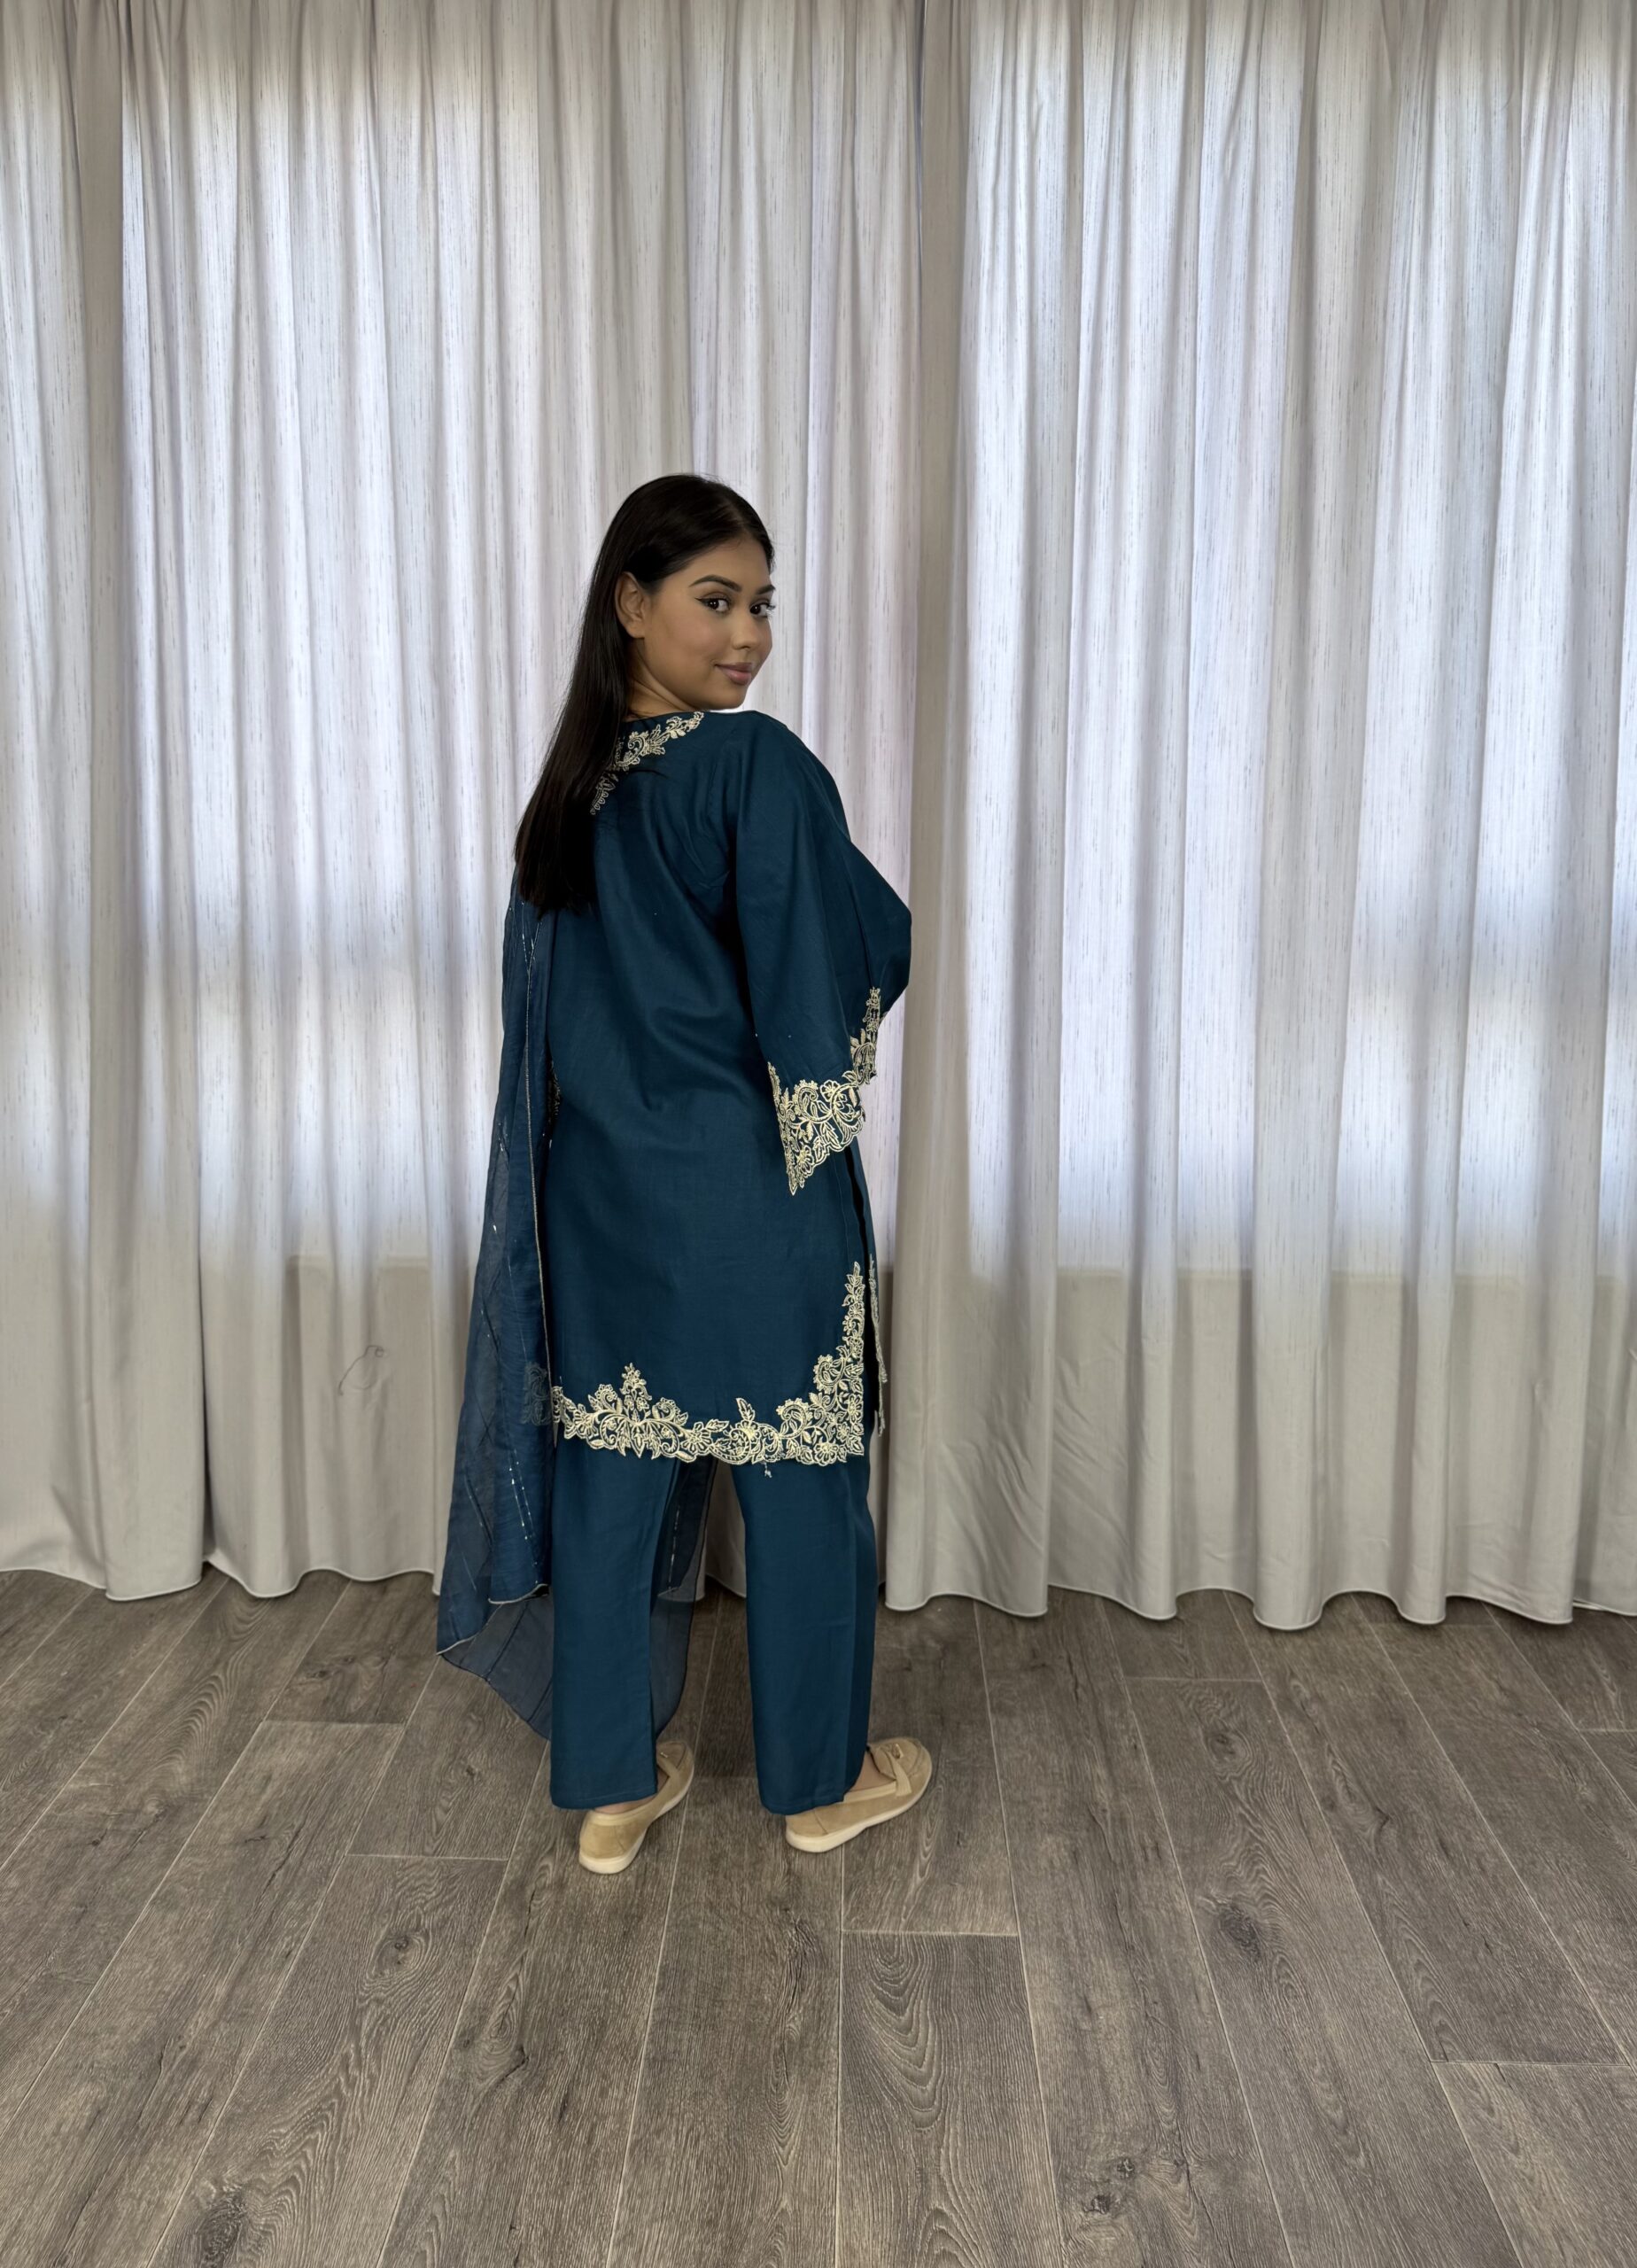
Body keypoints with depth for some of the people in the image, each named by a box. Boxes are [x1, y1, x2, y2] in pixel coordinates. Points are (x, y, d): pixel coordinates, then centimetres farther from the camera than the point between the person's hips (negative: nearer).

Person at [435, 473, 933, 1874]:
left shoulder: (573, 783, 6)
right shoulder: (759, 766, -15)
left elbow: (552, 1008, 10)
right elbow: (862, 952, -13)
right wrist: (869, 890, 8)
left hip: (603, 1193, 6)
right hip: (756, 1195, -6)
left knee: (610, 1479, 13)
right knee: (800, 1483, 11)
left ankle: (613, 1786, 28)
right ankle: (824, 1778, 29)